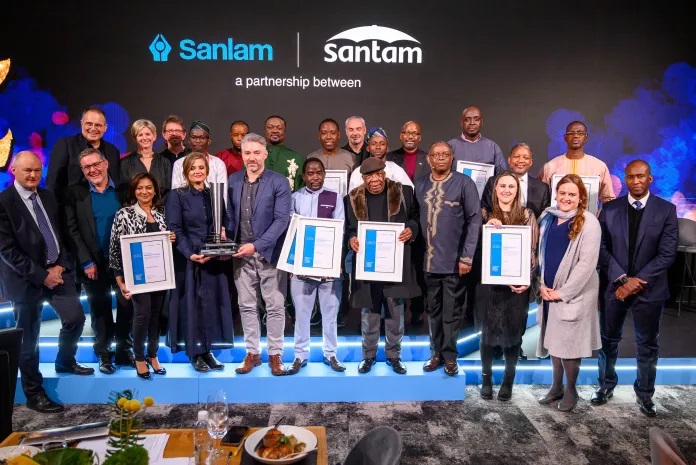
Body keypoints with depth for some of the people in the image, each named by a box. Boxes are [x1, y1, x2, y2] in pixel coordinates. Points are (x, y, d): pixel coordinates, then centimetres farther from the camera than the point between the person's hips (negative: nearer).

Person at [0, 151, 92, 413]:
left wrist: (60, 265, -2)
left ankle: (65, 362, 31)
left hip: (57, 270, 6)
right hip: (26, 279, -5)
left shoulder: (48, 197, 8)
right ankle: (34, 393, 23)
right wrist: (41, 275, -16)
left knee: (76, 318, 1)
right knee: (28, 338, 6)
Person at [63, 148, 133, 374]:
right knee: (100, 311, 10)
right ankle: (103, 355, 23)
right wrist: (86, 262, -11)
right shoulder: (75, 193, -1)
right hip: (93, 264, -1)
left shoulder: (124, 189, 1)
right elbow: (72, 230, -5)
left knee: (127, 307, 8)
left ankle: (124, 351, 23)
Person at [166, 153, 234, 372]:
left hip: (213, 259, 4)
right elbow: (175, 230, -9)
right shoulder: (177, 195, -2)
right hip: (187, 259, -4)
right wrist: (190, 254, -20)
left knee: (211, 303, 6)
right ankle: (194, 353, 12)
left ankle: (207, 350, 17)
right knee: (191, 304, 2)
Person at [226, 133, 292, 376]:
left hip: (270, 253, -3)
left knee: (275, 307, 5)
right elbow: (230, 216, 11)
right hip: (241, 255, 4)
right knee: (247, 306, 10)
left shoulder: (279, 182, -6)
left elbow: (281, 220, -12)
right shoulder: (233, 181, 8)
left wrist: (256, 245, -19)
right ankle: (252, 353, 23)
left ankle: (275, 355, 17)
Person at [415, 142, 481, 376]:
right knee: (433, 309, 13)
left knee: (451, 311, 6)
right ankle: (436, 352, 27)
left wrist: (467, 256, -12)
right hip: (429, 260, 4)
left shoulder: (464, 183, -6)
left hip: (454, 259, -4)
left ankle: (450, 355, 20)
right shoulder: (420, 185, 6)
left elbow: (474, 220, -8)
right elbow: (417, 218, 9)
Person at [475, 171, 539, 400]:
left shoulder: (527, 215, 3)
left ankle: (508, 379, 25)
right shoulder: (485, 214, 4)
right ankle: (486, 378, 24)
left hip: (516, 283, 0)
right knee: (488, 331, 7)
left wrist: (527, 280, -10)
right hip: (489, 282, 0)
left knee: (513, 332, 8)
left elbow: (532, 251, 1)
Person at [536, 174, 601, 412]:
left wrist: (563, 292, -15)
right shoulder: (547, 217, 6)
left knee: (569, 342, 1)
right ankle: (556, 386, 30)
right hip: (549, 292, 5)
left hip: (574, 294, -5)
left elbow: (587, 263, -15)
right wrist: (541, 285, 0)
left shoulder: (588, 223, -11)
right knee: (552, 340, 14)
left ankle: (571, 390, 21)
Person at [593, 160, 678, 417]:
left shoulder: (666, 210, -3)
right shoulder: (610, 208, 0)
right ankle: (606, 386, 31)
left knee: (647, 345, 12)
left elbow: (667, 253, -9)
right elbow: (601, 248, -3)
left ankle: (644, 393, 30)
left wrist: (636, 281, -16)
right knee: (608, 340, 13)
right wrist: (622, 279, -14)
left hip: (649, 289, -1)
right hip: (613, 287, 1)